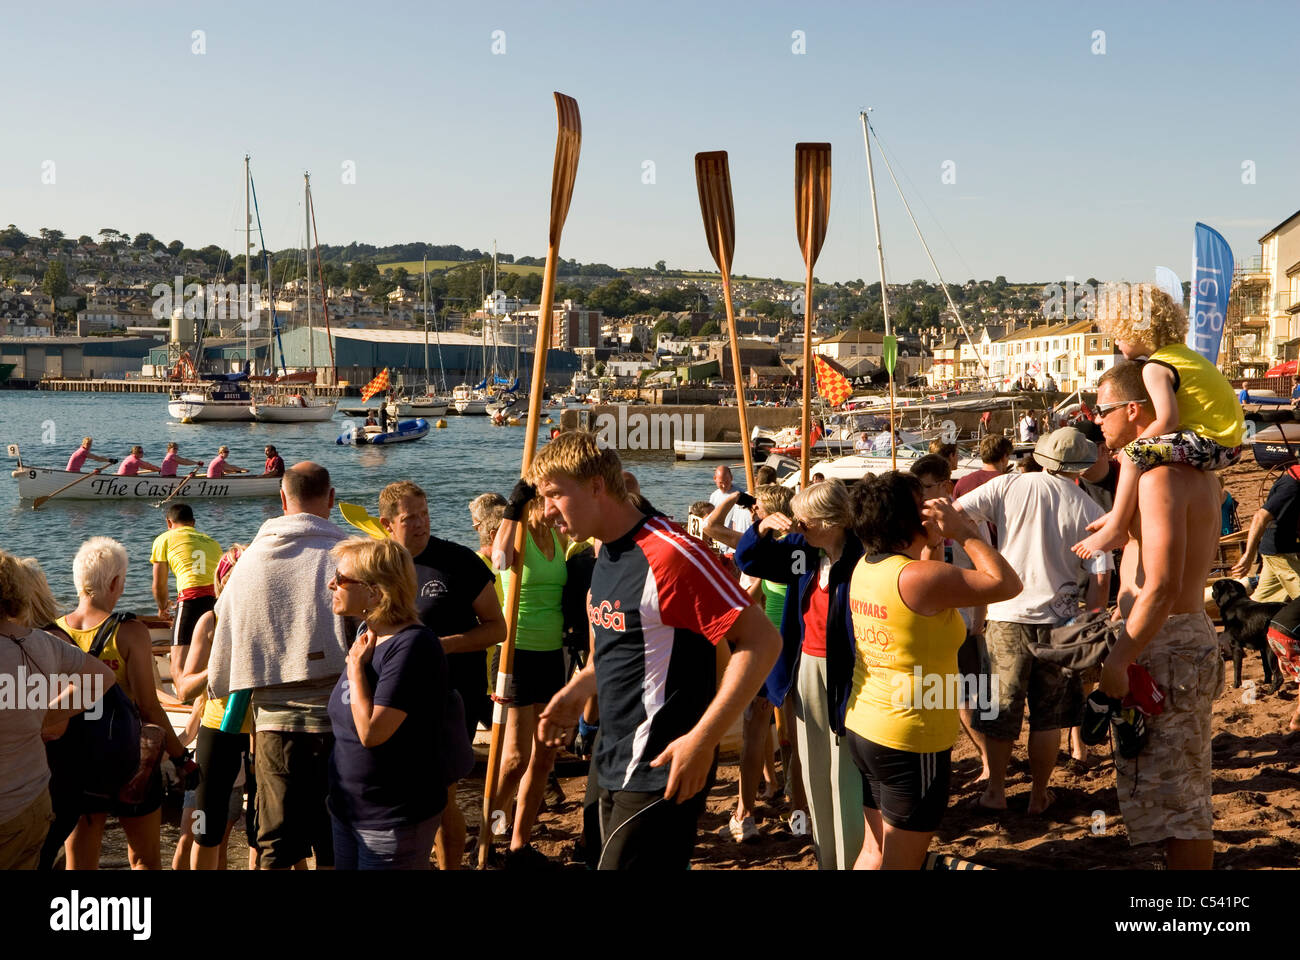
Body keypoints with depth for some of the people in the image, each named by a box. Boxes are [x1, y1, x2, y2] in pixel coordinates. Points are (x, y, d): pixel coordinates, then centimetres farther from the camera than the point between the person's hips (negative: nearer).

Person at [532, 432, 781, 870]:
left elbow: (761, 640, -23)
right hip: (616, 766, 9)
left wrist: (702, 739, -26)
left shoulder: (668, 553, -21)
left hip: (660, 773, -9)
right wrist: (576, 691, 12)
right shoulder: (605, 554, 9)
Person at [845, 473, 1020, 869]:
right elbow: (1007, 584, -17)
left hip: (862, 728, 8)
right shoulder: (919, 577, -22)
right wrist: (964, 533, -8)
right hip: (911, 738, -8)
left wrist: (939, 538, 6)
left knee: (875, 850, 19)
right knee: (901, 862, 5)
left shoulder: (865, 567, 3)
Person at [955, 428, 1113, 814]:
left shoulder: (1009, 486, -4)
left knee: (999, 708, 13)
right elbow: (1100, 579, -6)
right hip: (1058, 620, 0)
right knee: (1048, 716, 14)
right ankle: (1039, 794, 23)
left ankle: (995, 791, 23)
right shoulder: (1088, 510, -3)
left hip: (1006, 615, 0)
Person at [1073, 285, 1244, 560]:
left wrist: (1134, 443, -9)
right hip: (1228, 444, 11)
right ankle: (1122, 514, 28)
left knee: (1135, 453, -20)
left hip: (1211, 444, -11)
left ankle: (1116, 528, -16)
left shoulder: (1155, 368, -14)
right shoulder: (1182, 353, 16)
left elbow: (1168, 420, -23)